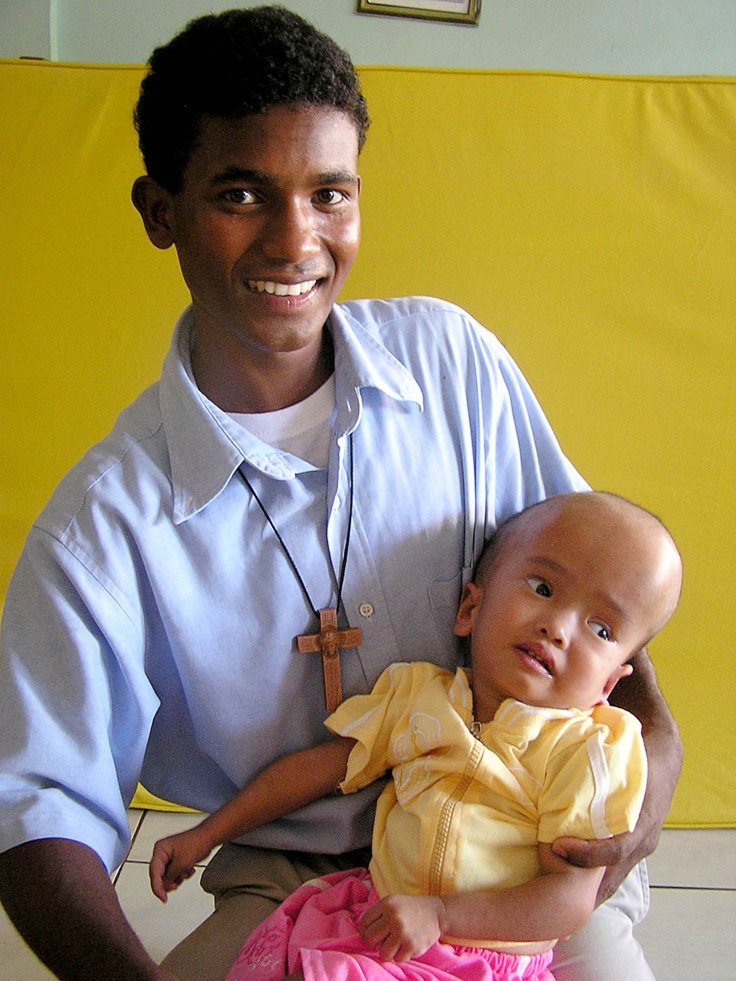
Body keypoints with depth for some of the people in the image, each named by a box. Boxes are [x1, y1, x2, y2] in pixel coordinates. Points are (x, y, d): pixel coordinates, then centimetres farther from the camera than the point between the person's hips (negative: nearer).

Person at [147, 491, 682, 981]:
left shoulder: (592, 749, -8)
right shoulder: (417, 693, 6)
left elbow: (572, 896, -12)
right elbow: (318, 766, 13)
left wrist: (441, 914, -21)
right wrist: (206, 835, 14)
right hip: (372, 917, 5)